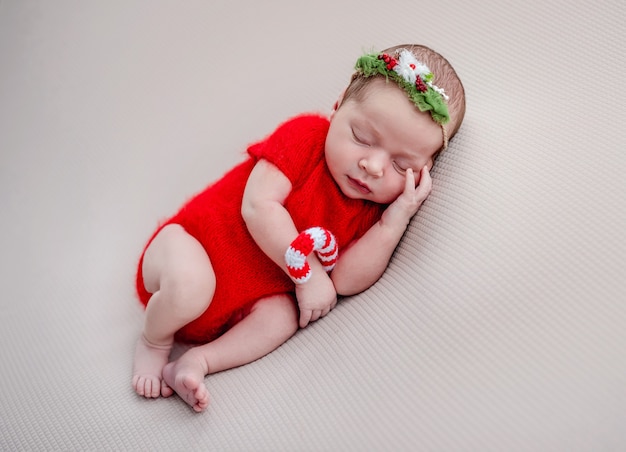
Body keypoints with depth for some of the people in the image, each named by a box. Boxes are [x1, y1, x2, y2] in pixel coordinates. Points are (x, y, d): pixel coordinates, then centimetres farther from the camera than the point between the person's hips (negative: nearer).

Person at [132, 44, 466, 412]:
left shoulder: (371, 209, -1)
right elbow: (258, 205, -25)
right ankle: (154, 343, -4)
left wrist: (396, 222, -22)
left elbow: (346, 281, -13)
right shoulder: (306, 137, -17)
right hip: (192, 244, -5)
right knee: (190, 285, -34)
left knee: (283, 315, -23)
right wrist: (307, 273, -23)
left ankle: (197, 360, -17)